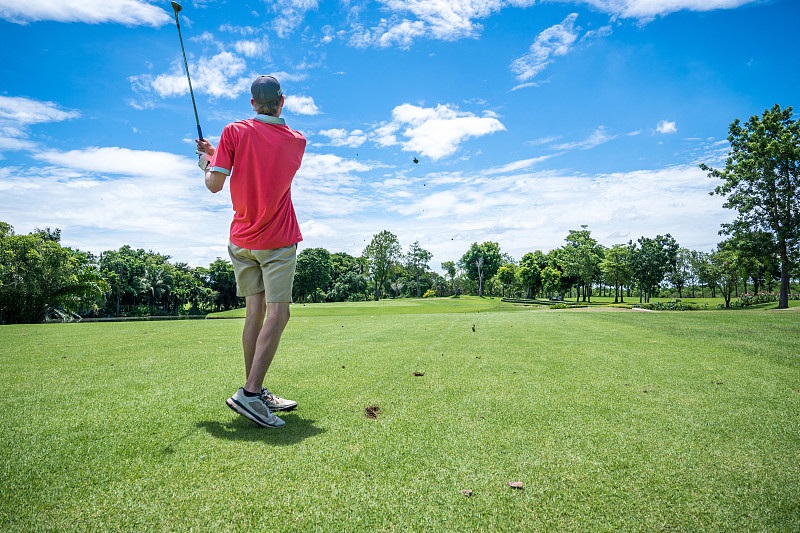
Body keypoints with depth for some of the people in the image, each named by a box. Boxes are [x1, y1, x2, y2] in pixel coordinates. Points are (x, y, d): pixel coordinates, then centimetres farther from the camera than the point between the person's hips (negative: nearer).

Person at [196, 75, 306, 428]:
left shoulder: (234, 132, -1)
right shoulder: (297, 141, 3)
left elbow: (215, 184, -5)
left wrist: (207, 162, 17)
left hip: (241, 239, 3)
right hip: (278, 240, -2)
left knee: (255, 310, 7)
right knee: (277, 313, -5)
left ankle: (255, 392, 11)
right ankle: (250, 392, -13)